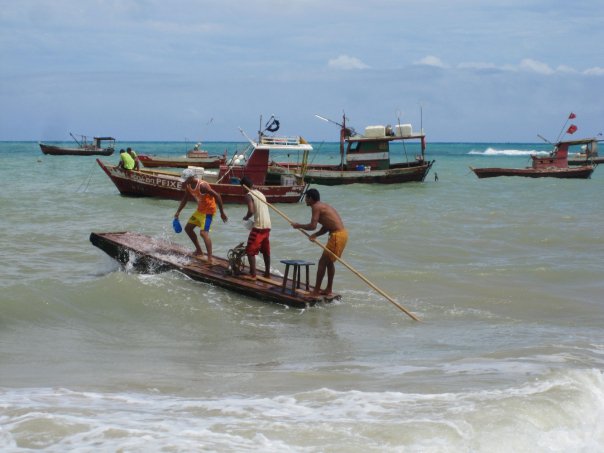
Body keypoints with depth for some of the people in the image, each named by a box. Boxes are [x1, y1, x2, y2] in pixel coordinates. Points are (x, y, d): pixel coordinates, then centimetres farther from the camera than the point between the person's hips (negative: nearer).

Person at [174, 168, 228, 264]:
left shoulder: (202, 186, -29)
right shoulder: (188, 186, -2)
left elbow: (217, 196, -26)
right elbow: (185, 199, 15)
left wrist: (222, 213, -24)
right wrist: (178, 212, 9)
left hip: (208, 210, -10)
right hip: (199, 210, 10)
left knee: (203, 233, -22)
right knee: (188, 228, 17)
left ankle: (210, 258, -25)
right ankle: (199, 251, 29)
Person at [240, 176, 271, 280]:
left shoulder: (249, 195, -8)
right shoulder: (260, 193, 16)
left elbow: (251, 211, -20)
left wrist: (246, 217, -1)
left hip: (258, 226, -8)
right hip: (267, 225, 8)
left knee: (250, 251, 0)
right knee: (266, 251, 17)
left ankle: (253, 274, -3)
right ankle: (267, 273, 23)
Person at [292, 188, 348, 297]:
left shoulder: (316, 207, -9)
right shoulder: (323, 206, 20)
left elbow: (312, 226, -17)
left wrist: (299, 226, -1)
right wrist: (315, 235, 4)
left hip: (337, 236, -10)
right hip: (342, 233, 10)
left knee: (322, 262, -3)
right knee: (329, 261, 20)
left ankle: (316, 291, 1)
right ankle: (328, 290, 26)